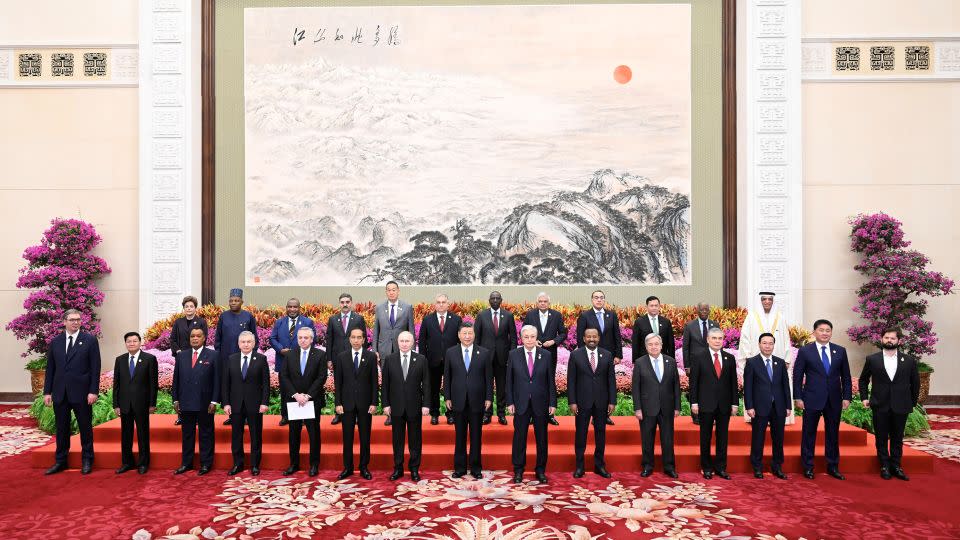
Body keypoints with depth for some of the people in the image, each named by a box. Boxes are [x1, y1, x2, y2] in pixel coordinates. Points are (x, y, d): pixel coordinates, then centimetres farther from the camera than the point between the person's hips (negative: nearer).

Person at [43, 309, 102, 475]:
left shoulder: (90, 340, -2)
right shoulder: (55, 342, 8)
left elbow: (95, 367, -5)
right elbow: (50, 368, 10)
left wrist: (93, 391, -10)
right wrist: (47, 391, 5)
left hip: (81, 393, -3)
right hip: (60, 393, 3)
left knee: (85, 427, 6)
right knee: (61, 428, 11)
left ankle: (87, 461, 17)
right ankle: (60, 461, 22)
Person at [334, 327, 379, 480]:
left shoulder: (371, 356, 0)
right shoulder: (341, 357, 3)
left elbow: (374, 381, -1)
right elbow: (338, 382, 3)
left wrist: (374, 403, -6)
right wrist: (338, 403, -3)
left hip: (365, 403, -1)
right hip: (347, 403, 1)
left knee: (365, 437, 7)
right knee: (347, 437, 7)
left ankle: (364, 467, 18)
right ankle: (347, 467, 19)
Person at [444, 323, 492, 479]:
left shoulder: (484, 353, 0)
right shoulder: (450, 352, 2)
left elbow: (489, 377, 2)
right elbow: (447, 377, 4)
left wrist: (488, 398, -3)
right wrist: (447, 398, 0)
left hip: (477, 401, 0)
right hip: (458, 401, 0)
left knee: (476, 436, 8)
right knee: (460, 436, 9)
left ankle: (476, 468, 19)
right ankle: (459, 468, 20)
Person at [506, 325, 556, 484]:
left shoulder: (546, 355, -1)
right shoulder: (514, 355, -2)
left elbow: (551, 381, 1)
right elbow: (509, 380, 0)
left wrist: (552, 403, -2)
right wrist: (510, 402, -4)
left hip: (540, 403, 1)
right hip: (521, 403, 0)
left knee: (541, 438, 9)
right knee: (519, 437, 7)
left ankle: (540, 470, 24)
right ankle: (518, 470, 21)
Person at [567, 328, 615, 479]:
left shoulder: (607, 355, 3)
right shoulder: (575, 355, -3)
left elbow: (611, 380, 4)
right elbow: (571, 380, -3)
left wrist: (612, 401, -1)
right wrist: (572, 402, -8)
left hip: (601, 402, 2)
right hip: (582, 401, -2)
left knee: (600, 433, 10)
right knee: (581, 433, 5)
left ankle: (599, 465, 23)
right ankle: (579, 466, 17)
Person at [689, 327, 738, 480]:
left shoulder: (730, 358, 6)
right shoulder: (699, 358, -2)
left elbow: (733, 382, 6)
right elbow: (693, 382, -3)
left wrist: (735, 403, 2)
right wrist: (694, 402, -7)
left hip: (725, 405, 2)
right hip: (706, 404, -2)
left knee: (722, 437, 8)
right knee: (706, 438, 6)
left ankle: (721, 467, 19)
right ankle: (706, 467, 18)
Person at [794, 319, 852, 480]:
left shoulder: (840, 351, 6)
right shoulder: (805, 351, -2)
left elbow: (846, 376, 9)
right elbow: (797, 376, -2)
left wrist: (846, 396, 3)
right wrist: (797, 397, -7)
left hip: (834, 400, 3)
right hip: (812, 399, -2)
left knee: (833, 434, 10)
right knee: (809, 434, 4)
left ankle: (833, 467, 22)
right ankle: (808, 467, 14)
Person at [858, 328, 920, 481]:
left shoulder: (909, 361, 2)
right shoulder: (872, 359, 1)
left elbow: (915, 383, 10)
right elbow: (863, 380, 10)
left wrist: (912, 402, 8)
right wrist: (864, 397, 3)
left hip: (900, 406, 1)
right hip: (880, 406, 0)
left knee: (897, 439, 10)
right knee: (881, 438, 7)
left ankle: (896, 466, 21)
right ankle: (884, 466, 17)